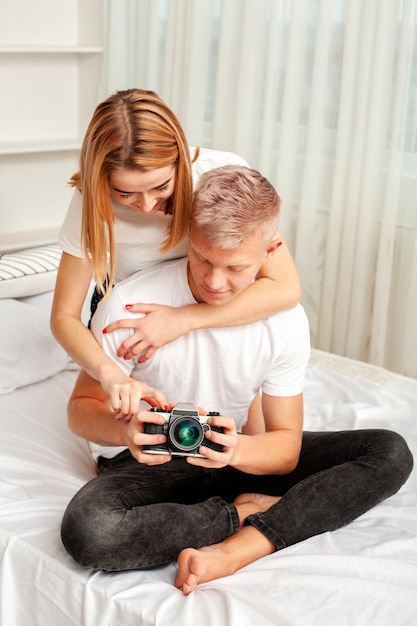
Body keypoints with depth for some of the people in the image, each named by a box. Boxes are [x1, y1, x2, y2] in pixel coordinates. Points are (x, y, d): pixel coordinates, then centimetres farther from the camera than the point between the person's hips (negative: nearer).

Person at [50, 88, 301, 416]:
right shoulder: (93, 200, -29)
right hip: (128, 312, 1)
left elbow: (285, 287, -36)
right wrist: (112, 374, -45)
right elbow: (64, 315, -24)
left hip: (214, 311, 0)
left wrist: (182, 320, -45)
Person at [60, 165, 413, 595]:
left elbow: (286, 448, -10)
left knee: (391, 454, -13)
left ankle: (234, 551, -28)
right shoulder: (129, 305, -21)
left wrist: (238, 450, -35)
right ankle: (247, 510, -15)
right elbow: (82, 407, -9)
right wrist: (125, 431, -34)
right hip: (147, 461, -3)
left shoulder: (286, 319, -14)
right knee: (86, 531, -38)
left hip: (236, 454, 3)